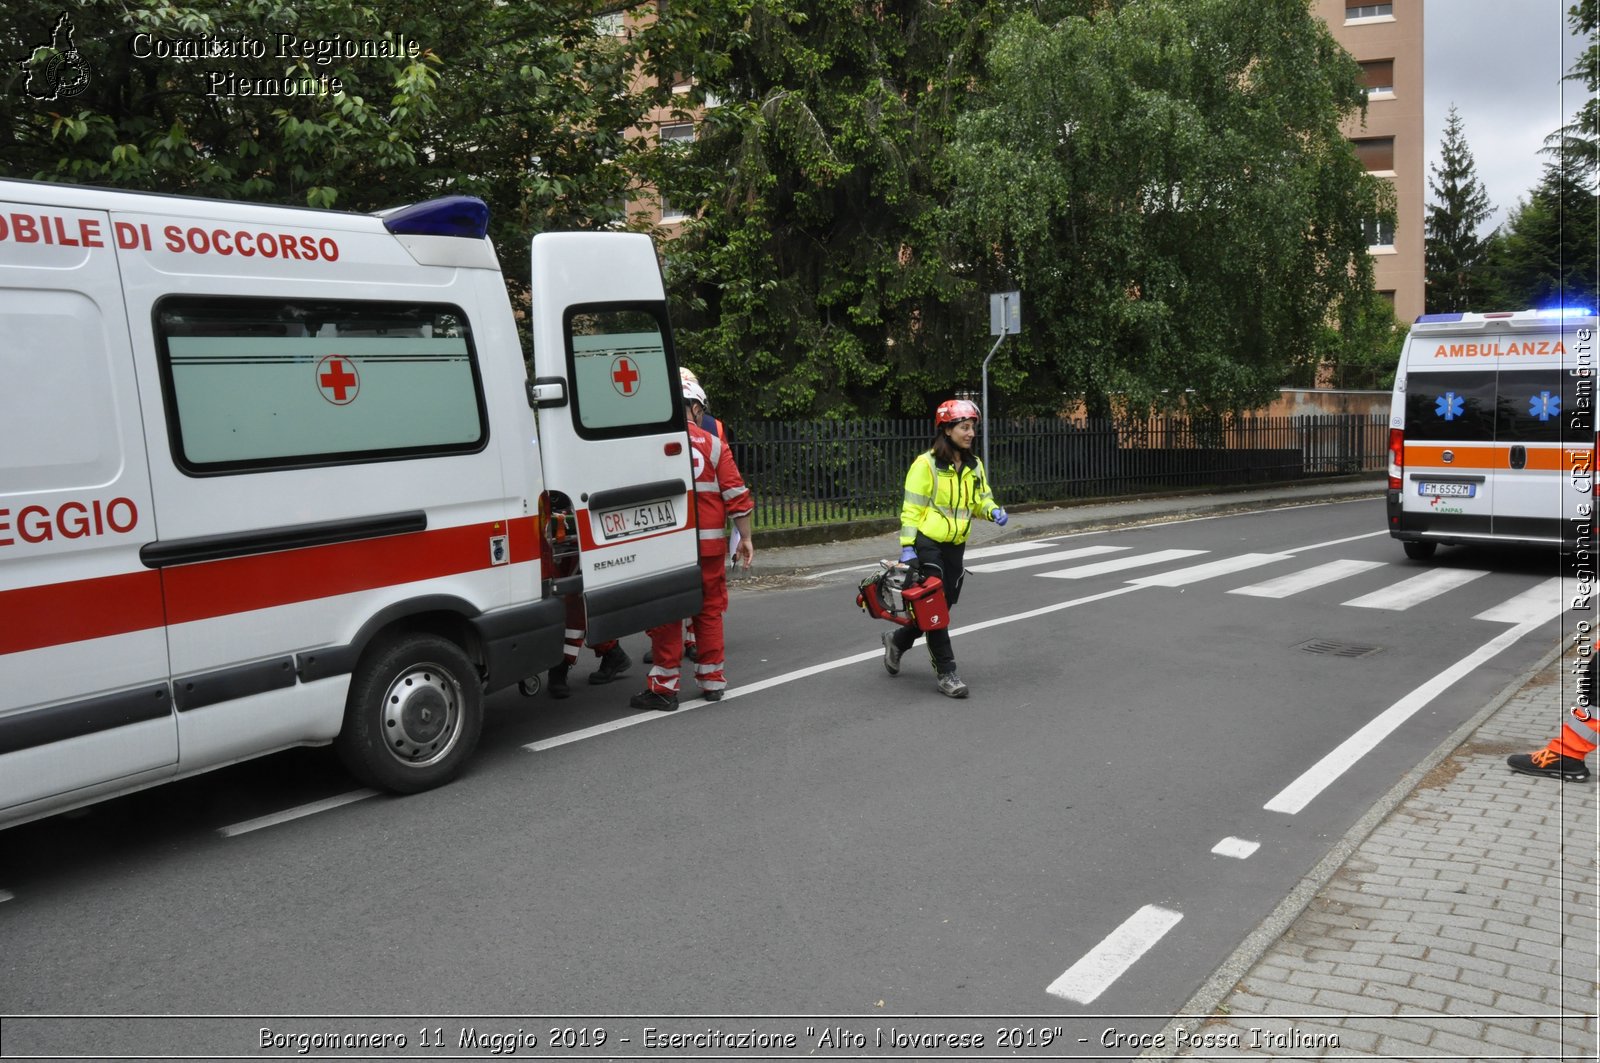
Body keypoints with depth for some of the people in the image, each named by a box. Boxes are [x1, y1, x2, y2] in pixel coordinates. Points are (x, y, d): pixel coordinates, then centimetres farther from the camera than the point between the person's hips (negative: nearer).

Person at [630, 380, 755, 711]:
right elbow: (737, 495, 0)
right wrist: (745, 538, 6)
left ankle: (664, 687, 7)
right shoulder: (714, 445, 3)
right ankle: (712, 681, 21)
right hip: (710, 543, 2)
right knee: (709, 611, 14)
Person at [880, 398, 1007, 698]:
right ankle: (945, 673, 3)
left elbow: (982, 499, 15)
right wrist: (907, 547, -16)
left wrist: (993, 512, -8)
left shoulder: (974, 465, 7)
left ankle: (897, 639, 37)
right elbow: (911, 509, -11)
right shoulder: (926, 464, -12)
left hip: (955, 546, 7)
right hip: (927, 544, -7)